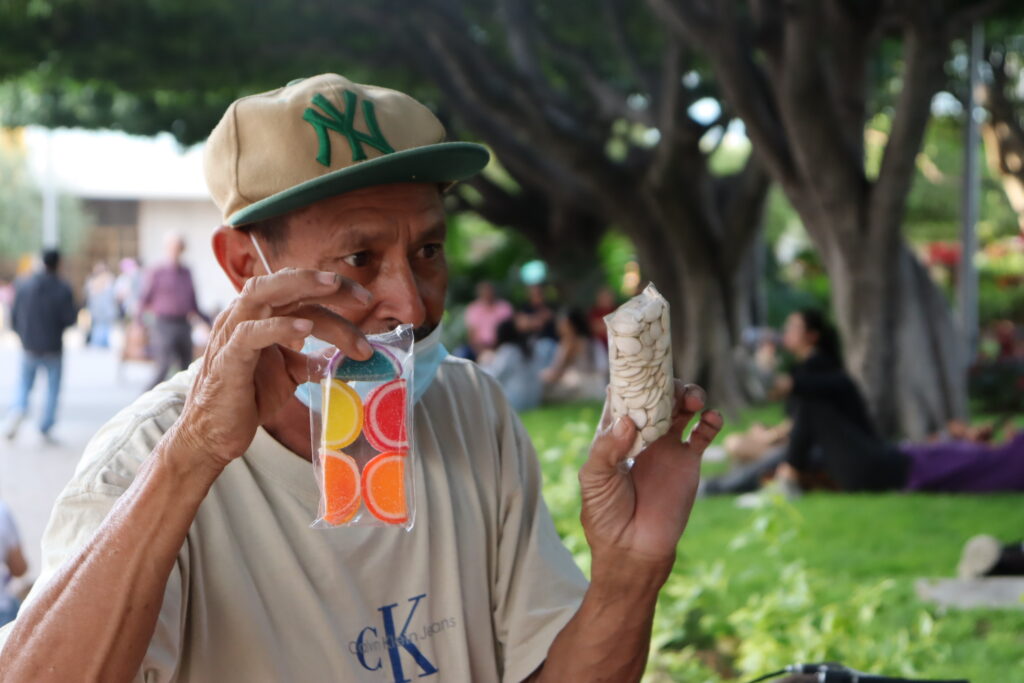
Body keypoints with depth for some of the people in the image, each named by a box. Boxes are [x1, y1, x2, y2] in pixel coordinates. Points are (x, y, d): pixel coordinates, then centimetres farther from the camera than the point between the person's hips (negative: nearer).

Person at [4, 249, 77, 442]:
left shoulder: (23, 285, -3)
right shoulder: (62, 289, -12)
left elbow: (14, 315, 1)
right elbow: (70, 318, -15)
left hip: (29, 346, 2)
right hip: (53, 347, -2)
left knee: (24, 384, 16)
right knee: (52, 389, 12)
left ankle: (18, 410, -11)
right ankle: (45, 428, 10)